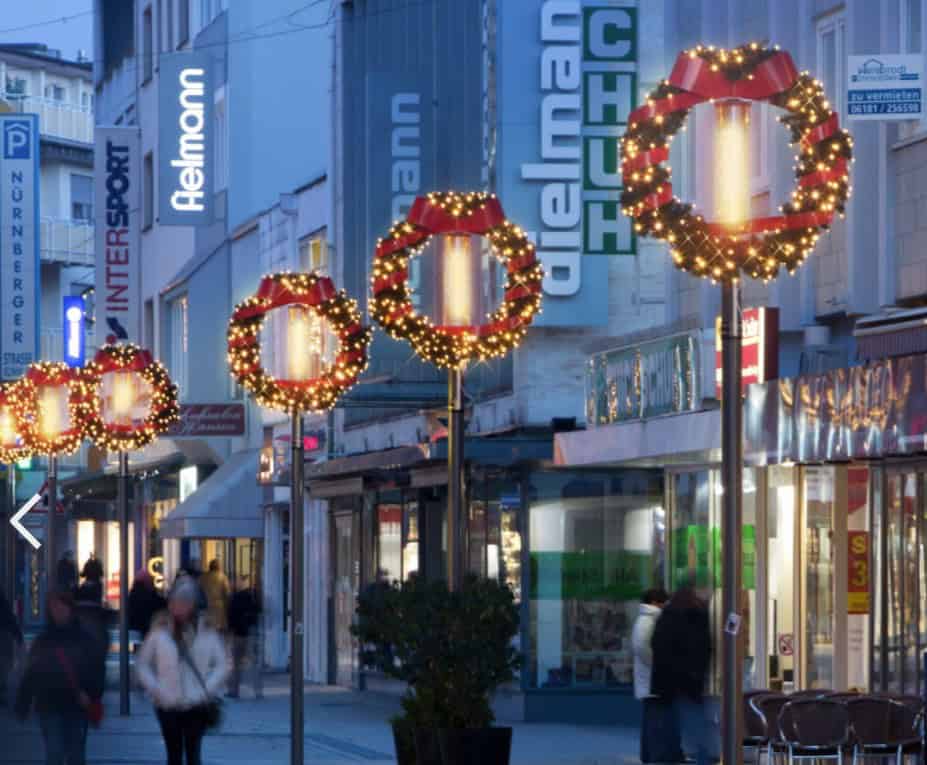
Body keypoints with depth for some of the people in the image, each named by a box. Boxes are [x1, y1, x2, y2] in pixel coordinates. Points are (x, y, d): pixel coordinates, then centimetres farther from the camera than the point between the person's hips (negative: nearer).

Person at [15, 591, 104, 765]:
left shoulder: (83, 640, 0)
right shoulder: (43, 642, 3)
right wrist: (22, 704, 1)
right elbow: (30, 675, 4)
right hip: (49, 705, 0)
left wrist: (93, 696, -21)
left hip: (76, 706, 0)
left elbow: (94, 672, -6)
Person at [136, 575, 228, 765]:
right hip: (168, 706, 2)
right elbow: (142, 664, 7)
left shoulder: (205, 631, 0)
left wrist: (208, 690, -8)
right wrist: (155, 690, -5)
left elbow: (221, 665, 3)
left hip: (196, 705, -2)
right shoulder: (160, 630, 2)